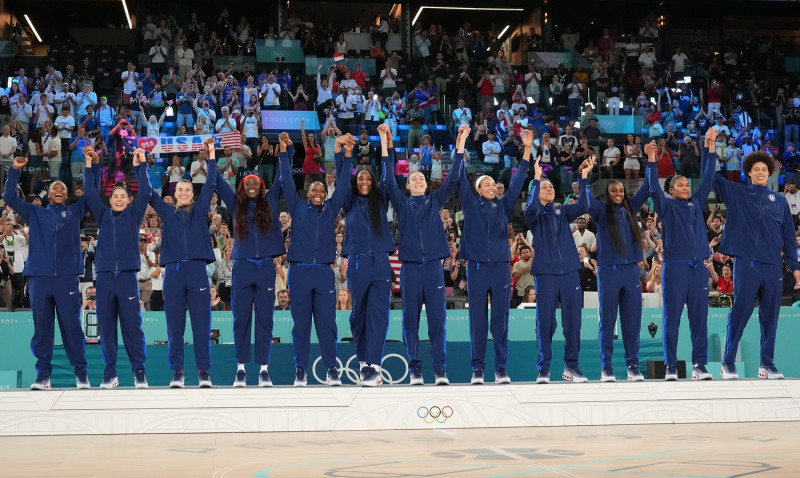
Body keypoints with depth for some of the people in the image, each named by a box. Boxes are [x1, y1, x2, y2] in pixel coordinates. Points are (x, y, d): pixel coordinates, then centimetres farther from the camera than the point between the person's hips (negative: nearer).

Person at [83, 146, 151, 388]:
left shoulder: (134, 215, 10)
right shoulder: (103, 215, 14)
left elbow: (145, 192, 0)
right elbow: (90, 193, 7)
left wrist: (141, 165, -6)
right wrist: (89, 166, -1)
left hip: (127, 276, -2)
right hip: (105, 276, 2)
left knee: (132, 325, -2)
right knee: (106, 326, 3)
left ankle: (139, 372, 1)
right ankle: (110, 373, 8)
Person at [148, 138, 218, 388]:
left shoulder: (200, 210, 13)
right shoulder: (167, 212, 14)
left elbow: (211, 184, 8)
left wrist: (211, 155, 3)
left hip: (197, 269, -1)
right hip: (173, 271, 1)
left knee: (201, 323, -3)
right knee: (174, 325, 2)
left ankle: (204, 372, 0)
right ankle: (177, 372, 6)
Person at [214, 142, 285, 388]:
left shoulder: (270, 202, 10)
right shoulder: (236, 204, 11)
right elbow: (219, 182, 9)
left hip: (266, 267, 0)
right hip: (242, 267, 0)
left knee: (265, 318, 1)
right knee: (241, 318, 2)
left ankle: (264, 369, 4)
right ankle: (241, 368, 5)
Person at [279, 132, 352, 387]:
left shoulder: (331, 209, 12)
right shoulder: (298, 208, 10)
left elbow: (342, 183, 8)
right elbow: (287, 182, 5)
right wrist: (285, 152, -3)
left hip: (324, 272, 1)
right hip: (299, 271, -1)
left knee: (327, 323, 0)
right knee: (301, 323, 2)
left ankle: (331, 370, 5)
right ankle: (300, 370, 7)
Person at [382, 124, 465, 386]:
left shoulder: (435, 200, 13)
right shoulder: (402, 203, 11)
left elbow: (452, 179, 6)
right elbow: (388, 180, 0)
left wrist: (460, 145, 0)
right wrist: (387, 148, -7)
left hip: (433, 264, 0)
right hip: (410, 264, 0)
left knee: (437, 317, -3)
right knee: (410, 318, 0)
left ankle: (440, 369, -3)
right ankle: (414, 369, 3)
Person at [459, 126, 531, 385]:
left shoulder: (504, 205, 14)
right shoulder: (471, 204, 9)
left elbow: (518, 180, 11)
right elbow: (460, 178, 2)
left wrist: (527, 150, 6)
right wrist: (461, 144, -3)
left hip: (501, 267, 2)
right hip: (477, 267, -2)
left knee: (501, 321, 3)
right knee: (477, 321, 0)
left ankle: (501, 369, 6)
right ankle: (477, 369, 4)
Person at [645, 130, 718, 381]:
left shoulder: (696, 203, 16)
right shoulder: (666, 206, 7)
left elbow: (707, 177, 14)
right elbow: (654, 188, -9)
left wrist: (709, 147, 10)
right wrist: (651, 160, -18)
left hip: (698, 267, 4)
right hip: (674, 266, -4)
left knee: (699, 318, 2)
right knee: (672, 318, -2)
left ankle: (699, 366, 4)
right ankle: (671, 367, 1)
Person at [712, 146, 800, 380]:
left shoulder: (780, 201, 13)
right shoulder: (736, 193, 8)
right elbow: (710, 176, 1)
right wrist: (711, 150, -10)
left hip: (773, 266, 3)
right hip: (745, 263, -3)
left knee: (770, 316, 6)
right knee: (739, 313, -3)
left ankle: (767, 364, 14)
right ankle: (728, 363, 3)